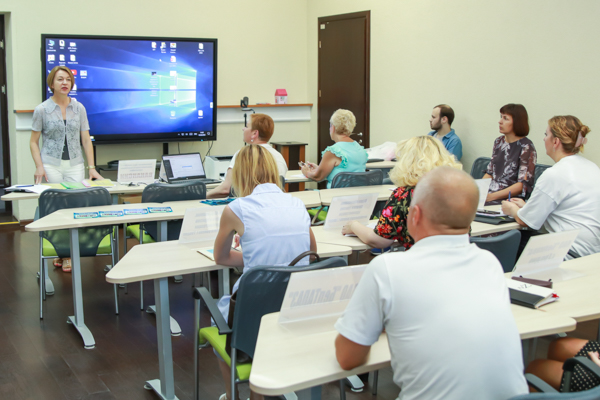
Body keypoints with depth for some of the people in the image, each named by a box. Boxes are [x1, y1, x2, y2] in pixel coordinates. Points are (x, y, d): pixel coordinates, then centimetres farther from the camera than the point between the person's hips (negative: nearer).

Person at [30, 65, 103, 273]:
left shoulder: (79, 108, 7)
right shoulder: (42, 110, 1)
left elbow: (86, 140, 7)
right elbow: (33, 142, 4)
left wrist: (91, 167, 0)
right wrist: (39, 167, -8)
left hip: (75, 165, 2)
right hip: (51, 164, -2)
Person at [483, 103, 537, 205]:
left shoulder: (526, 147, -7)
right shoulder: (499, 142, 15)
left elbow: (523, 185, -12)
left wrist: (492, 196, -19)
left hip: (511, 198, -7)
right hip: (490, 193, 7)